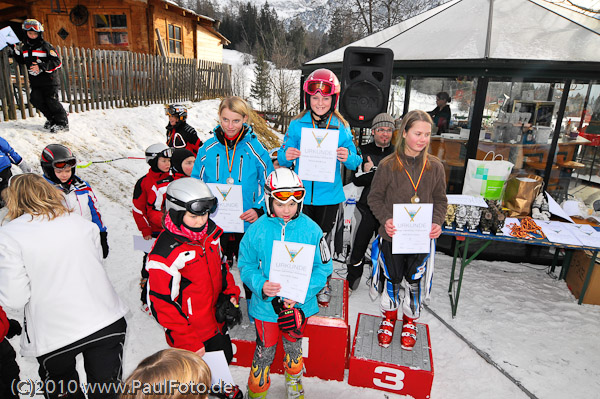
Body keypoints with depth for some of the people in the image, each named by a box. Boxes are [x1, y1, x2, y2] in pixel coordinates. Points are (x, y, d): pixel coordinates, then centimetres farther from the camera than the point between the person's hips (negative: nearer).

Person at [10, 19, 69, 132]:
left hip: (49, 80, -6)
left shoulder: (45, 46, -7)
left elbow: (57, 62, -14)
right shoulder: (24, 47, 12)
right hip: (35, 81, 7)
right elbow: (22, 61, 25)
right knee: (36, 100, 1)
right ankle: (52, 119, 15)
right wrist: (16, 51, 9)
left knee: (51, 101, -8)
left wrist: (42, 67, -21)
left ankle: (63, 122, 0)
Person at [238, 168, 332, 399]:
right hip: (265, 303, -1)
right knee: (265, 351, 16)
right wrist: (261, 285, -24)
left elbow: (323, 268, -9)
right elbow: (246, 265, -6)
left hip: (299, 304, 1)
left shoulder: (311, 229, -14)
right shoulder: (257, 230, -13)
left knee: (293, 346, 24)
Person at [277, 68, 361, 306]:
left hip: (329, 196, 0)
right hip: (302, 195, 0)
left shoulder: (341, 127, -1)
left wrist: (348, 158, -21)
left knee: (323, 241, 13)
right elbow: (282, 160, 4)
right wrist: (286, 156, -19)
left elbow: (355, 164, 2)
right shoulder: (297, 125, -1)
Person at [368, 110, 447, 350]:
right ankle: (389, 317, 40)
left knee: (415, 280, 14)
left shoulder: (435, 167, -1)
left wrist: (437, 223, -10)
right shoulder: (388, 165, -9)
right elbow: (375, 197, -4)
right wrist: (385, 219, -20)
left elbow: (440, 200, 7)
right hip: (392, 236, -2)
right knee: (392, 279, 13)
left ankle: (410, 321, 40)